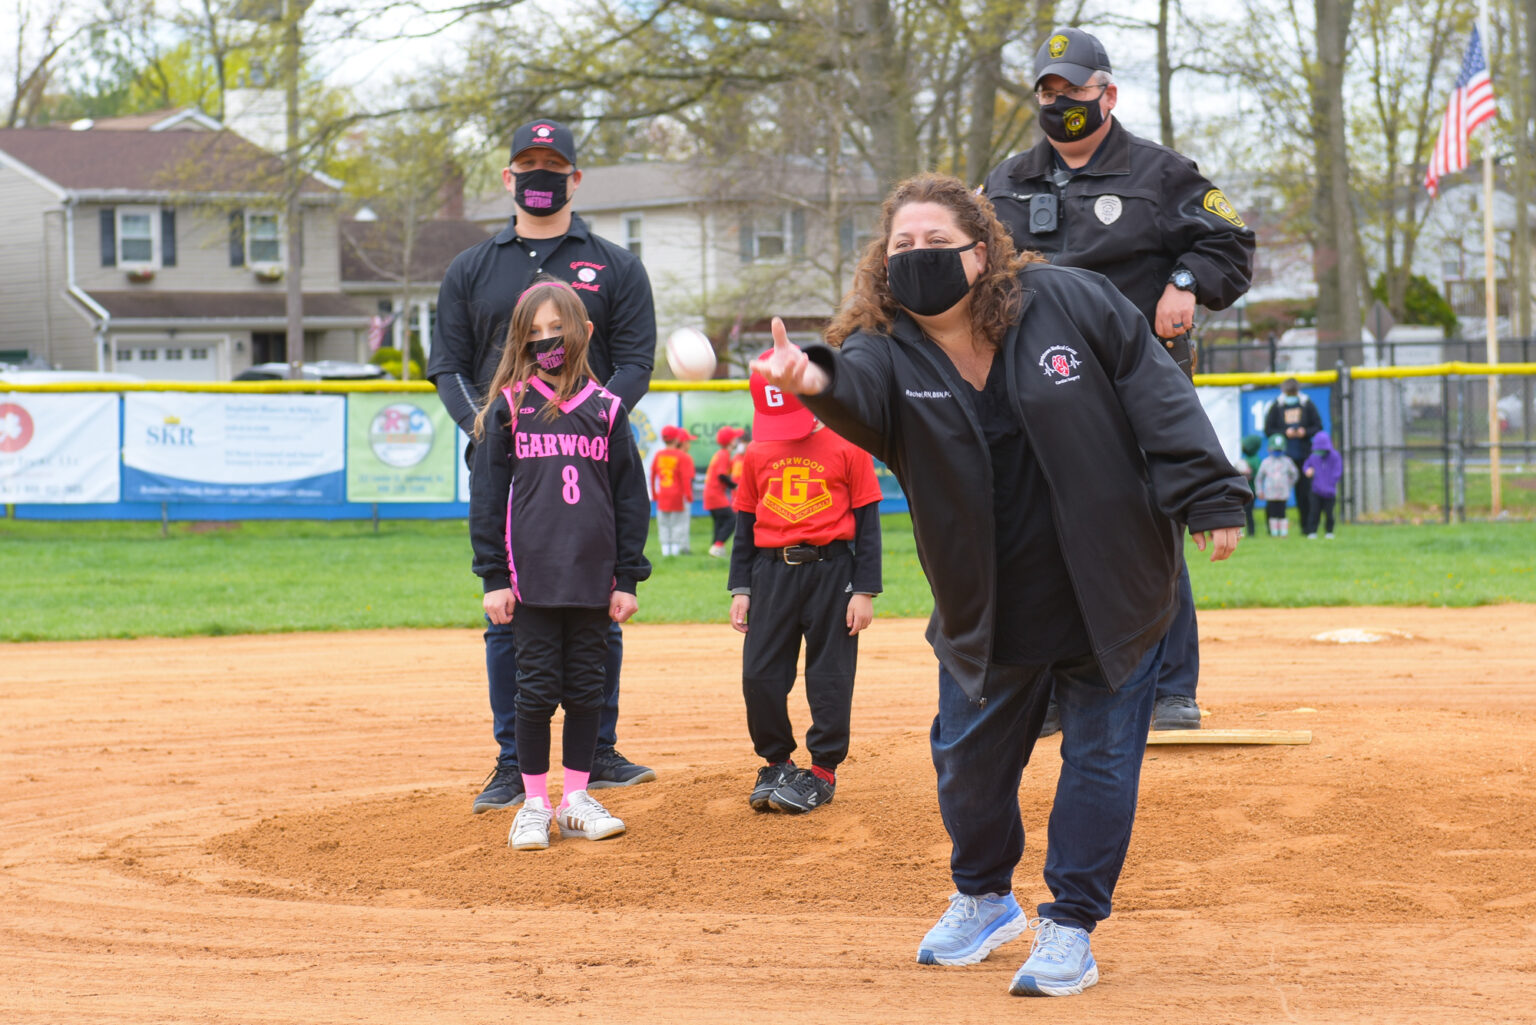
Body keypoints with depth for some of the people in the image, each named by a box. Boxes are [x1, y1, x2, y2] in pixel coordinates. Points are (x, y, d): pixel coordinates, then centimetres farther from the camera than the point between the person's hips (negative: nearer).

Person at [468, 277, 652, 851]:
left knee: (586, 689, 7)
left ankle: (576, 800, 17)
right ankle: (534, 805, 10)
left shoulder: (606, 410, 5)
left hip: (593, 579, 2)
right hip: (532, 577, -2)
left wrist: (628, 578, 3)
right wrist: (493, 577, -5)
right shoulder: (508, 409, 1)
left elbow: (631, 497, 7)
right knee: (536, 689, 1)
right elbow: (487, 496, 1)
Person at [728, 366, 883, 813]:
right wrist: (740, 589, 9)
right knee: (759, 674, 0)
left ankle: (823, 770, 10)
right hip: (772, 571, 3)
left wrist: (865, 591, -4)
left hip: (831, 569, -3)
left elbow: (867, 522, 0)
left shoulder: (846, 448, -2)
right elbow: (746, 525, 15)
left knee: (829, 674, 0)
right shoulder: (756, 456, 9)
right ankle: (776, 763, 17)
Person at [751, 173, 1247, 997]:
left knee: (1100, 753, 3)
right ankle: (984, 898, 39)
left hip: (1110, 592, -2)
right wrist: (817, 382, -59)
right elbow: (859, 393, -35)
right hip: (984, 611, 2)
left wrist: (1206, 495, -13)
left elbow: (1155, 393, -8)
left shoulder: (1068, 304, -12)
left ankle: (1070, 925, 16)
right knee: (969, 755, 13)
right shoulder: (887, 352, -11)